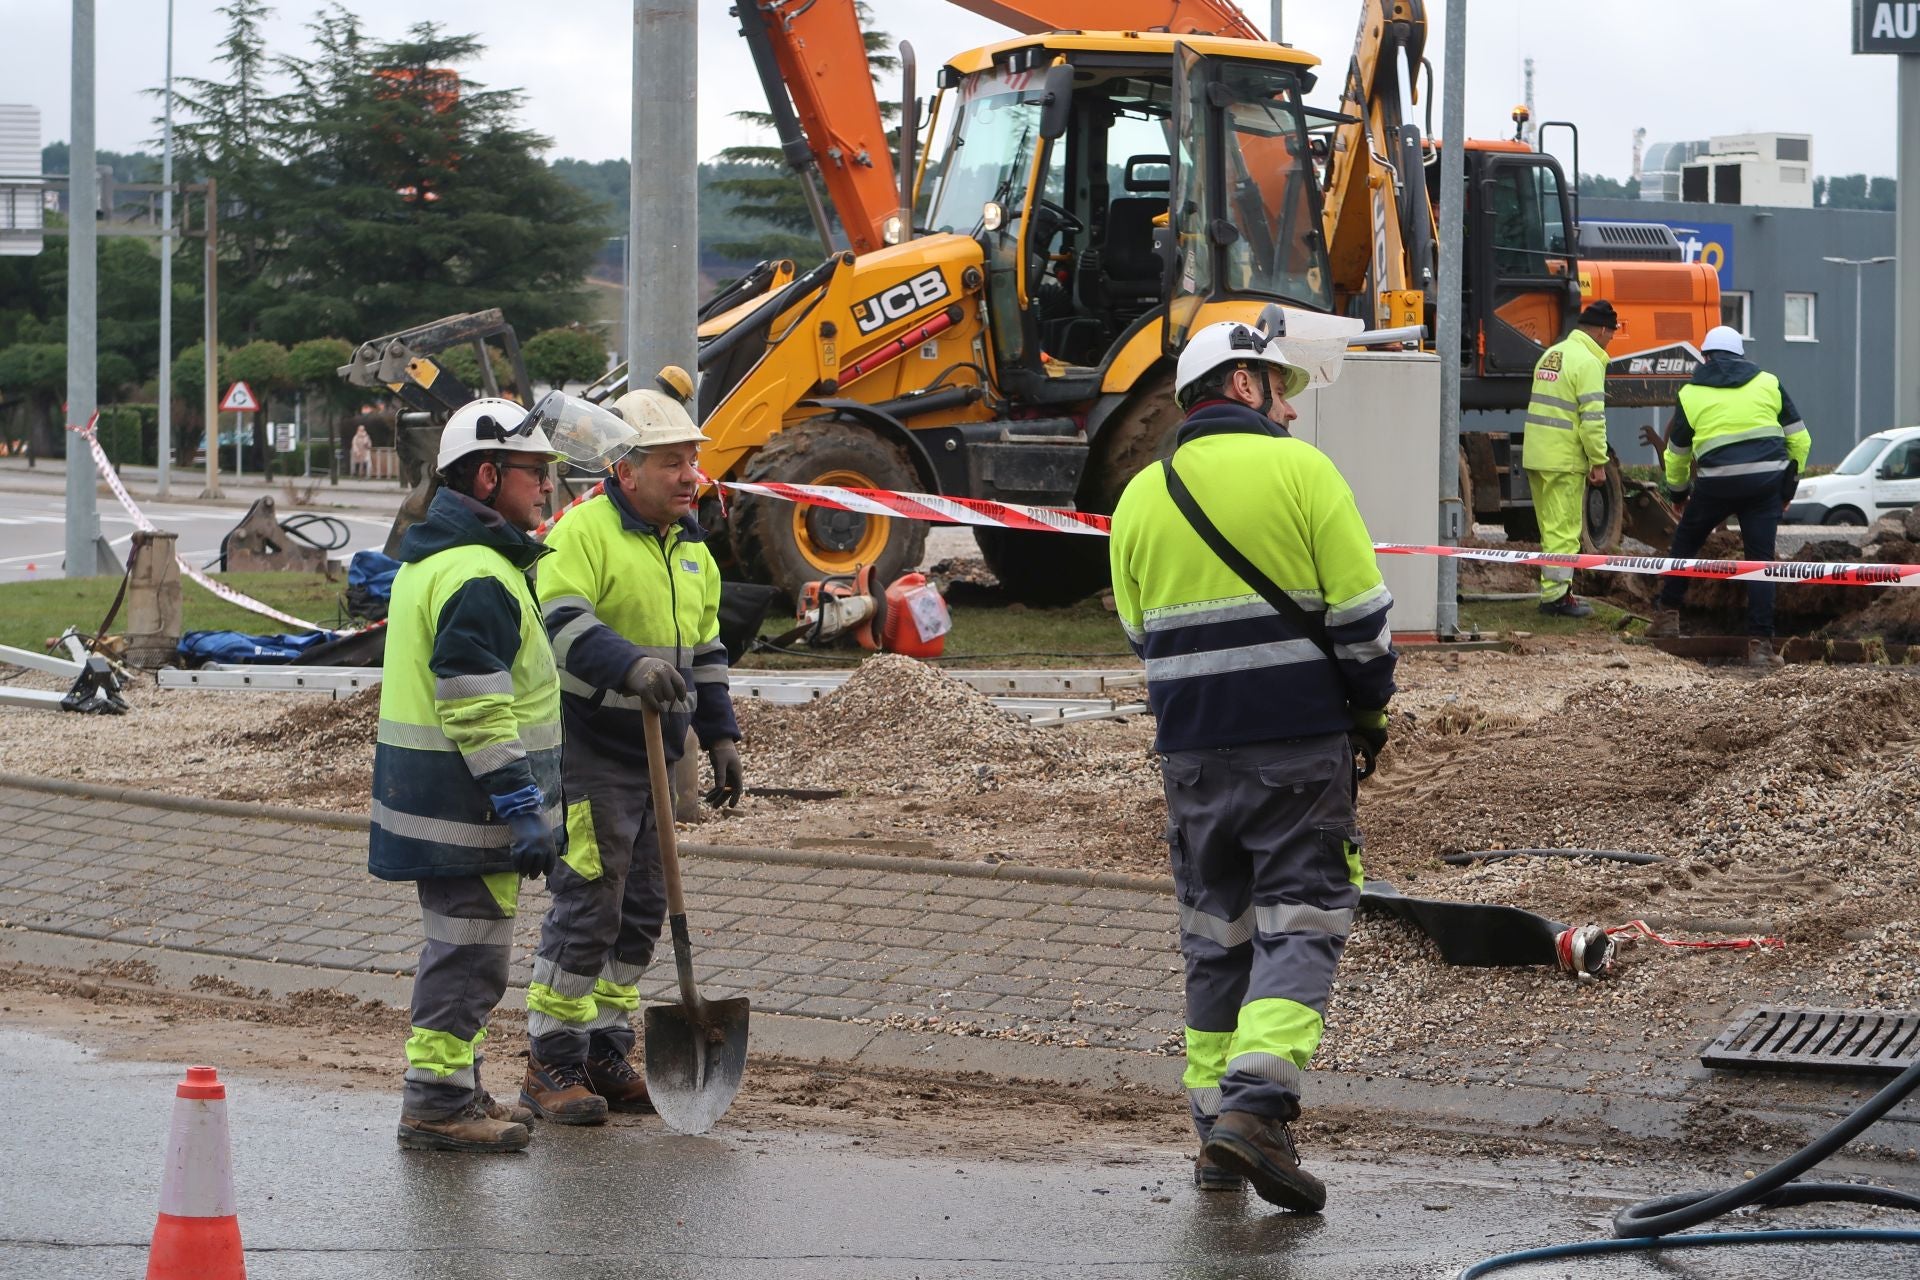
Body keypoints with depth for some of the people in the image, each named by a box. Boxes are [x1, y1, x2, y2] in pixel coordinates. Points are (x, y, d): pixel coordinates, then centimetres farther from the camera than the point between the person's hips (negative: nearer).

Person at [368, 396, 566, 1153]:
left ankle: (452, 1090, 27)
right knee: (470, 952, -5)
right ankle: (437, 1103, -1)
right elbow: (478, 712, -24)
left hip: (430, 797, 11)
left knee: (459, 945, 19)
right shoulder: (477, 576, -19)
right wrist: (524, 810, -22)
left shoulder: (430, 558, 16)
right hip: (467, 804, -11)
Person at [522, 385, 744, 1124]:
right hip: (589, 756, -8)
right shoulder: (584, 532, -12)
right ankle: (551, 1064, 0)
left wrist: (720, 737, 18)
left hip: (657, 758, 8)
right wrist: (631, 665, -38)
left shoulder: (691, 548, 14)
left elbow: (705, 652, 23)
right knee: (587, 906, -8)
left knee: (640, 910, 11)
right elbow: (562, 626, -25)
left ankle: (606, 1055, 21)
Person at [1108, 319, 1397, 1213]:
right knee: (1299, 922, -2)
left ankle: (1215, 1121, 13)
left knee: (1215, 936, 13)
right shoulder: (1297, 470, -6)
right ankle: (1256, 1106, -18)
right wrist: (1370, 707, 7)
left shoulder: (1140, 497, 9)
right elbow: (1359, 610, -7)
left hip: (1192, 751, 4)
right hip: (1301, 744, -4)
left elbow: (1141, 631, 14)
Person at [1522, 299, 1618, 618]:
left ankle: (1556, 590, 21)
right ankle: (1556, 594, -4)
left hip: (1536, 456, 9)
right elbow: (1592, 418, -18)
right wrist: (1599, 462, -12)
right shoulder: (1588, 362, -13)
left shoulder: (1551, 354, 16)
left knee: (1551, 527, 15)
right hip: (1564, 460, -9)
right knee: (1564, 529, -4)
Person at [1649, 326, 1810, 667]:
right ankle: (1759, 643, -4)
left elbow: (1676, 453, 20)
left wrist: (1678, 493, 37)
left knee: (1685, 543, 22)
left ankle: (1667, 616, 28)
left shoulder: (1691, 394, 11)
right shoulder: (1768, 383, 13)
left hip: (1716, 482, -1)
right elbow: (1799, 439, 12)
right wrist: (1789, 487, 21)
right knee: (1760, 559, 3)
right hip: (1767, 479, 1)